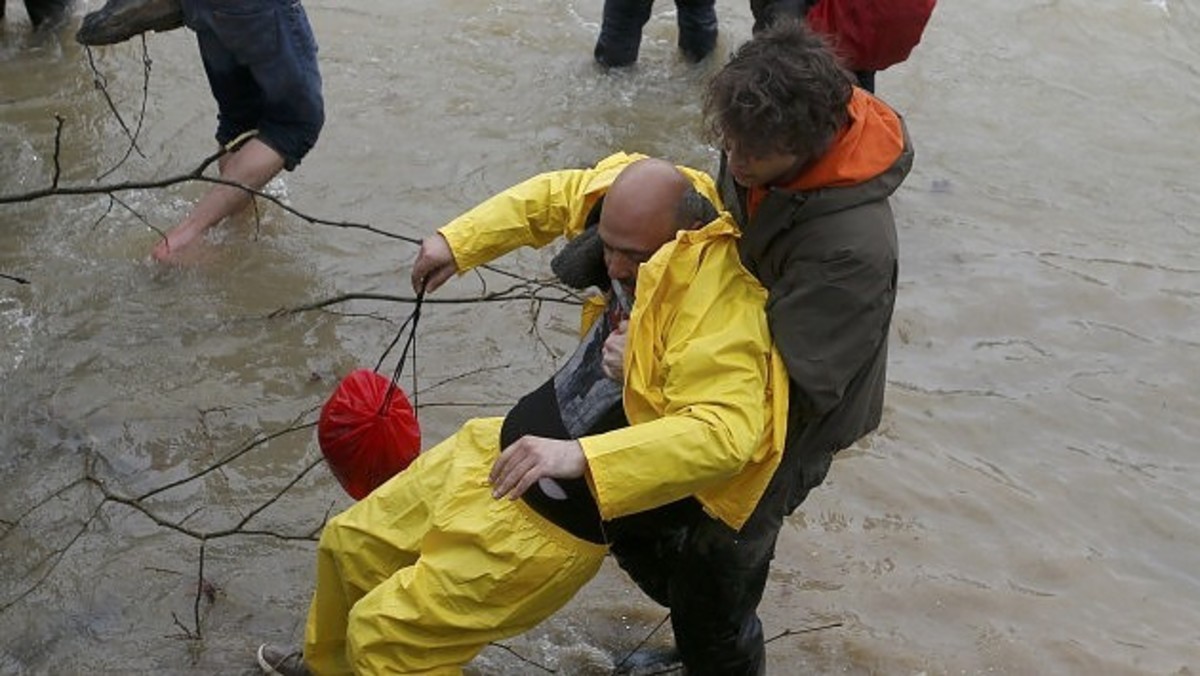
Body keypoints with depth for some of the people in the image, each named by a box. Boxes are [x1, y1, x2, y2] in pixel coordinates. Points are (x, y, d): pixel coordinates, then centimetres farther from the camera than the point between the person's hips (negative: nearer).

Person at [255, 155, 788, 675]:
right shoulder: (646, 207, -9)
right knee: (351, 542, 25)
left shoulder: (722, 312, -33)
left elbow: (727, 430, -46)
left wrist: (581, 457, -52)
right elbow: (558, 196, 10)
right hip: (505, 447, 9)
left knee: (383, 633, -5)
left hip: (552, 514, -9)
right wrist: (458, 241, 1)